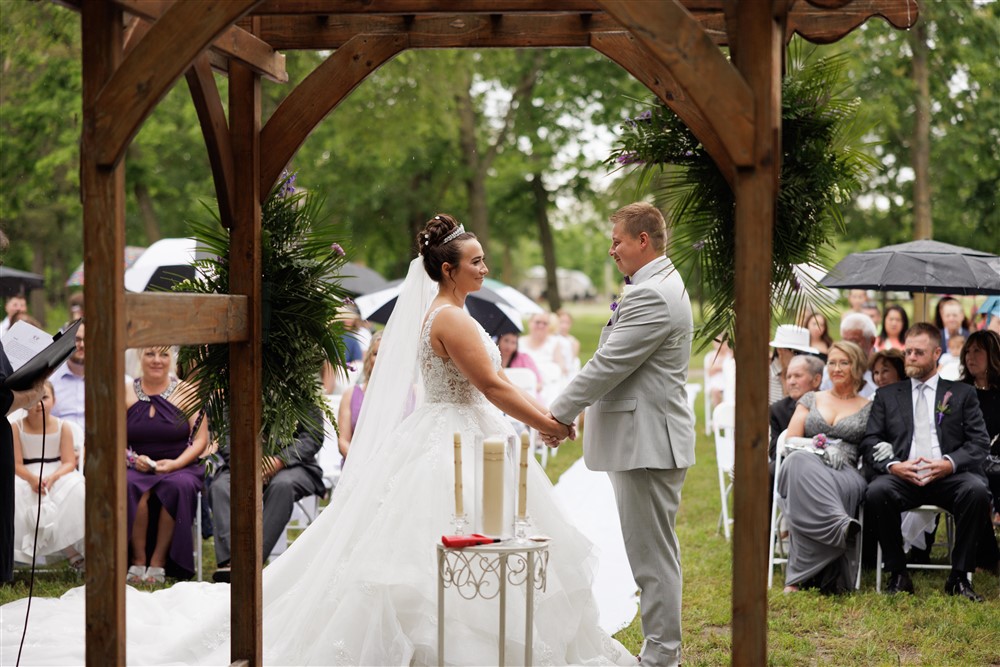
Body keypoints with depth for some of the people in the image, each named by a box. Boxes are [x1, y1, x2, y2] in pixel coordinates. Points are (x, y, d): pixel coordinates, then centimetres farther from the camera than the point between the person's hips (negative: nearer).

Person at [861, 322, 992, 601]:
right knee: (877, 491, -33)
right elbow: (870, 442, 11)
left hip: (948, 476, 0)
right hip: (902, 476, 1)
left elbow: (979, 442, 7)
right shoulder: (887, 395, 20)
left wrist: (950, 463, -13)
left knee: (976, 490, -34)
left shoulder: (962, 393, 18)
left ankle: (959, 576, -20)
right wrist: (892, 465, -11)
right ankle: (898, 575, -18)